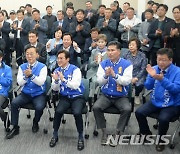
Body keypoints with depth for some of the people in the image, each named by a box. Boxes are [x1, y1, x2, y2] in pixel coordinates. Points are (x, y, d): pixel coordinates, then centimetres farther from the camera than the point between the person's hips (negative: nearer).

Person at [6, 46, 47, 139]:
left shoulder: (42, 67, -5)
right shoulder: (22, 67, 6)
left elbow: (41, 82, -16)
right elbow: (20, 83, 0)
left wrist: (31, 75, -30)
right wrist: (25, 76, -20)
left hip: (38, 94, -3)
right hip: (25, 94, 3)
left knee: (39, 107, -30)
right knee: (14, 103, -22)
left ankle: (35, 123, 5)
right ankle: (15, 128, -4)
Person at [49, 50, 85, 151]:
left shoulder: (75, 69, -7)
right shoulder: (56, 71, 8)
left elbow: (75, 85, -18)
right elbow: (55, 89, 5)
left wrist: (63, 79, -25)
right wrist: (56, 80, -15)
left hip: (77, 97, -3)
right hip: (65, 97, 3)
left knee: (77, 113, -31)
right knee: (58, 111, -26)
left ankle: (81, 137, -8)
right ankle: (55, 135, -4)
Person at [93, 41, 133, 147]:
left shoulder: (127, 64, -5)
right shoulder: (103, 64, 2)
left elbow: (127, 81, -17)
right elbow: (99, 82, -3)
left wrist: (115, 75, -31)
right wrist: (105, 75, -25)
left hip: (121, 96, -2)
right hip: (106, 95, 2)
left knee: (127, 109, -29)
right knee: (96, 107, -24)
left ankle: (117, 133, -9)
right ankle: (104, 132, -5)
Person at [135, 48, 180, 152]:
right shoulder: (154, 69, 0)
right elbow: (148, 87, -1)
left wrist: (162, 79, -33)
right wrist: (151, 76, -21)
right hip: (155, 101, 5)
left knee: (163, 118, -30)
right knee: (139, 112, -12)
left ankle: (161, 140, 2)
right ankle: (146, 133, 16)